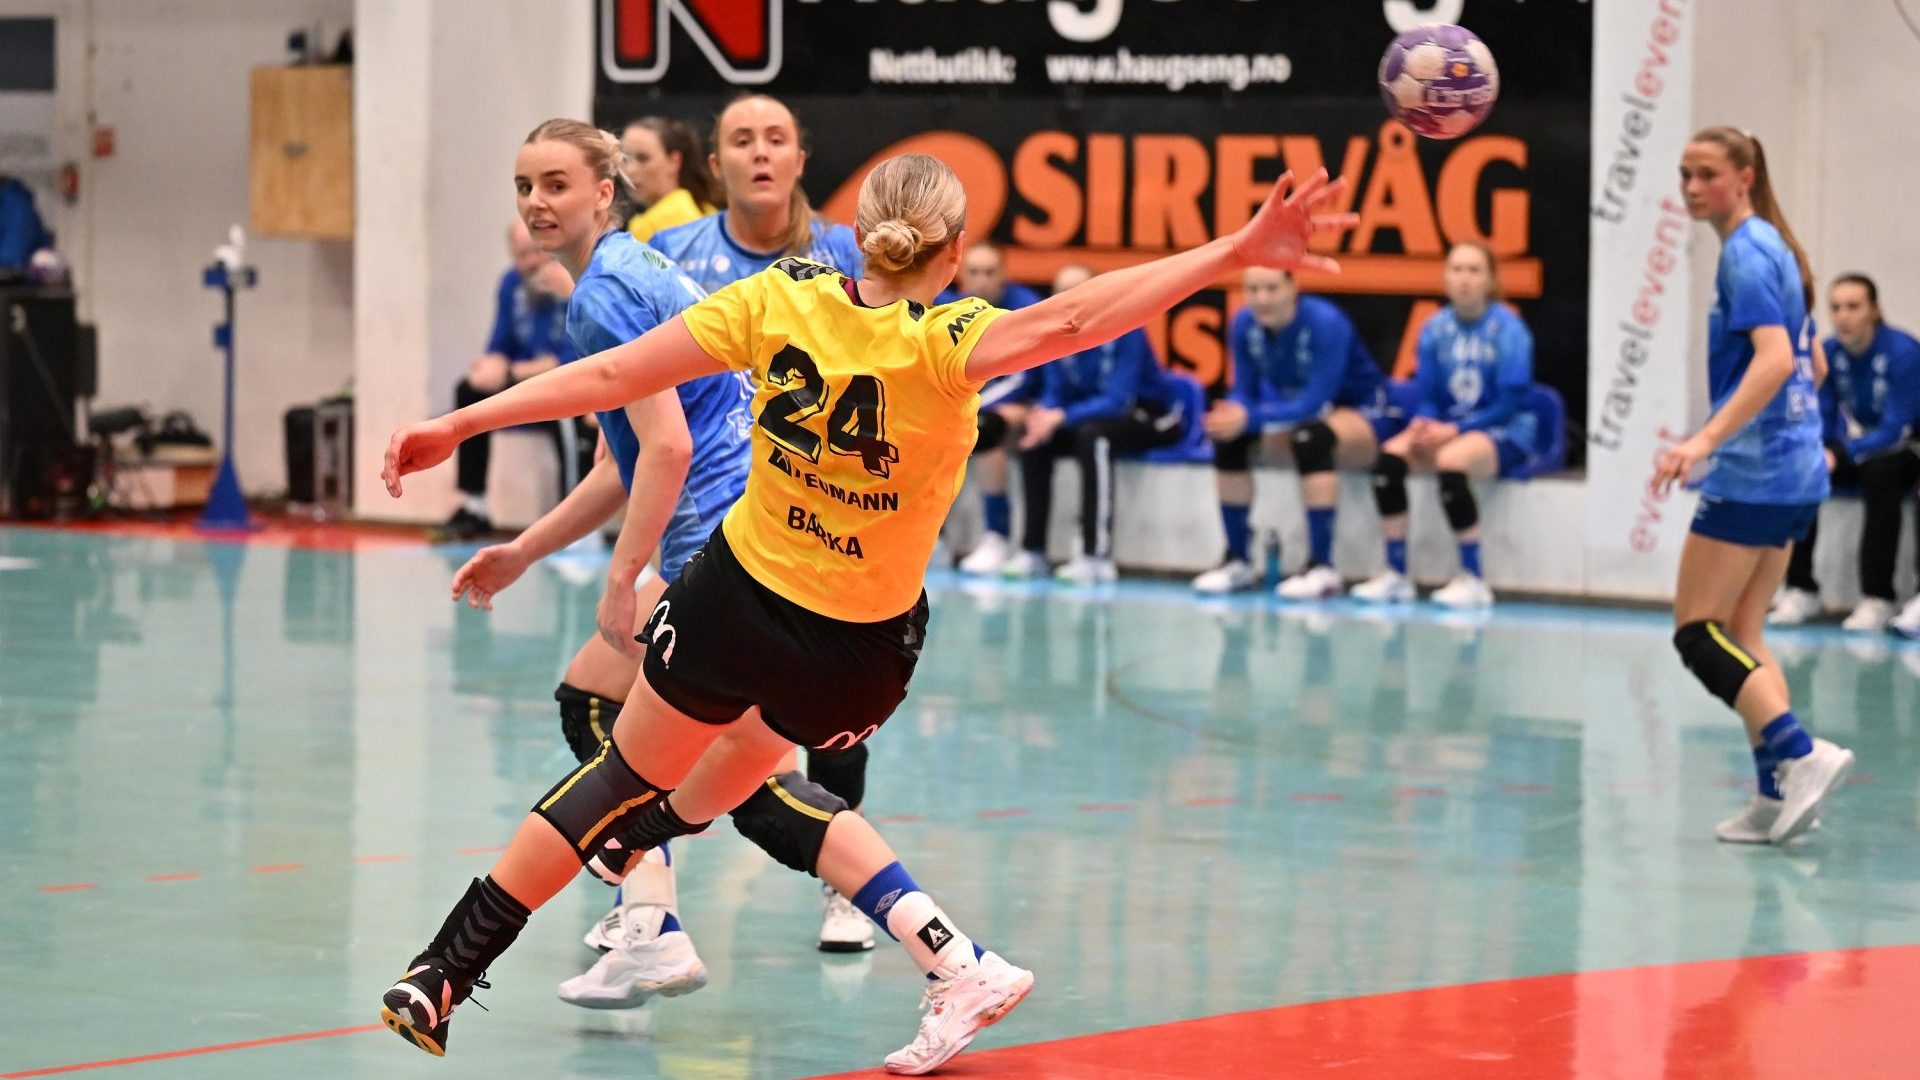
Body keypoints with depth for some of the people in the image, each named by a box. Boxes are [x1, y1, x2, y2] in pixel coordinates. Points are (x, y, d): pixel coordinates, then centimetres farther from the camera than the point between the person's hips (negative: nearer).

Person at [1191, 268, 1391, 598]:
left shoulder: (1326, 322, -27)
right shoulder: (1244, 324, -10)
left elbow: (1316, 402, -33)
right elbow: (1245, 393, -6)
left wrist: (1250, 417, -42)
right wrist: (1232, 414, -30)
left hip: (1360, 419, -6)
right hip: (1295, 414, 6)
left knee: (1310, 435, -38)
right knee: (1230, 436, -18)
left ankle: (1322, 568, -37)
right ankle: (1237, 561, -9)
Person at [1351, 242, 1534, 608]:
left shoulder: (1508, 329, -9)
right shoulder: (1435, 329, 5)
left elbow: (1511, 403, -13)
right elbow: (1428, 397, 8)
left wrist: (1454, 429, -21)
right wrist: (1423, 425, -16)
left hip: (1505, 433, -5)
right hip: (1446, 429, 5)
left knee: (1451, 462, -36)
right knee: (1389, 455, -22)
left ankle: (1473, 579, -23)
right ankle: (1396, 575, -15)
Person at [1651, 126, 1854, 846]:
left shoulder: (1746, 253, -13)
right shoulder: (1773, 248, 16)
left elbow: (1775, 357, -26)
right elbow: (1811, 364, 24)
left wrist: (1706, 440, -35)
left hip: (1752, 470, -10)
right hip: (1797, 471, 10)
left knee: (1697, 630, -7)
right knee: (1740, 634, 11)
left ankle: (1799, 753, -20)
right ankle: (1778, 795, 6)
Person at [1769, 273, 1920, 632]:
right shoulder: (1830, 353, -5)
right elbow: (1823, 421, 1)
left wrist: (1839, 456, -39)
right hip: (1854, 446, 5)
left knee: (1880, 472, -38)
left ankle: (1877, 598, -34)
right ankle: (1800, 590, -16)